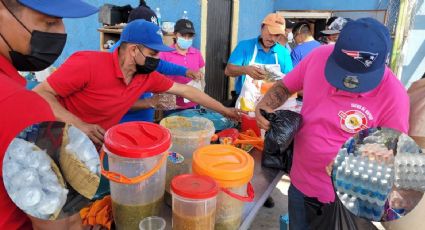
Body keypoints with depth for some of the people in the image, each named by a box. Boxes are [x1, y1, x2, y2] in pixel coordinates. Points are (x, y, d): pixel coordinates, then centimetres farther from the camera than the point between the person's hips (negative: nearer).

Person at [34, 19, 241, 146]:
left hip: (96, 148, 5)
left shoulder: (147, 77, -7)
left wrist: (224, 110, 5)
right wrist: (79, 125, -34)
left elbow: (185, 90, 0)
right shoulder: (88, 64, -26)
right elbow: (40, 94, -21)